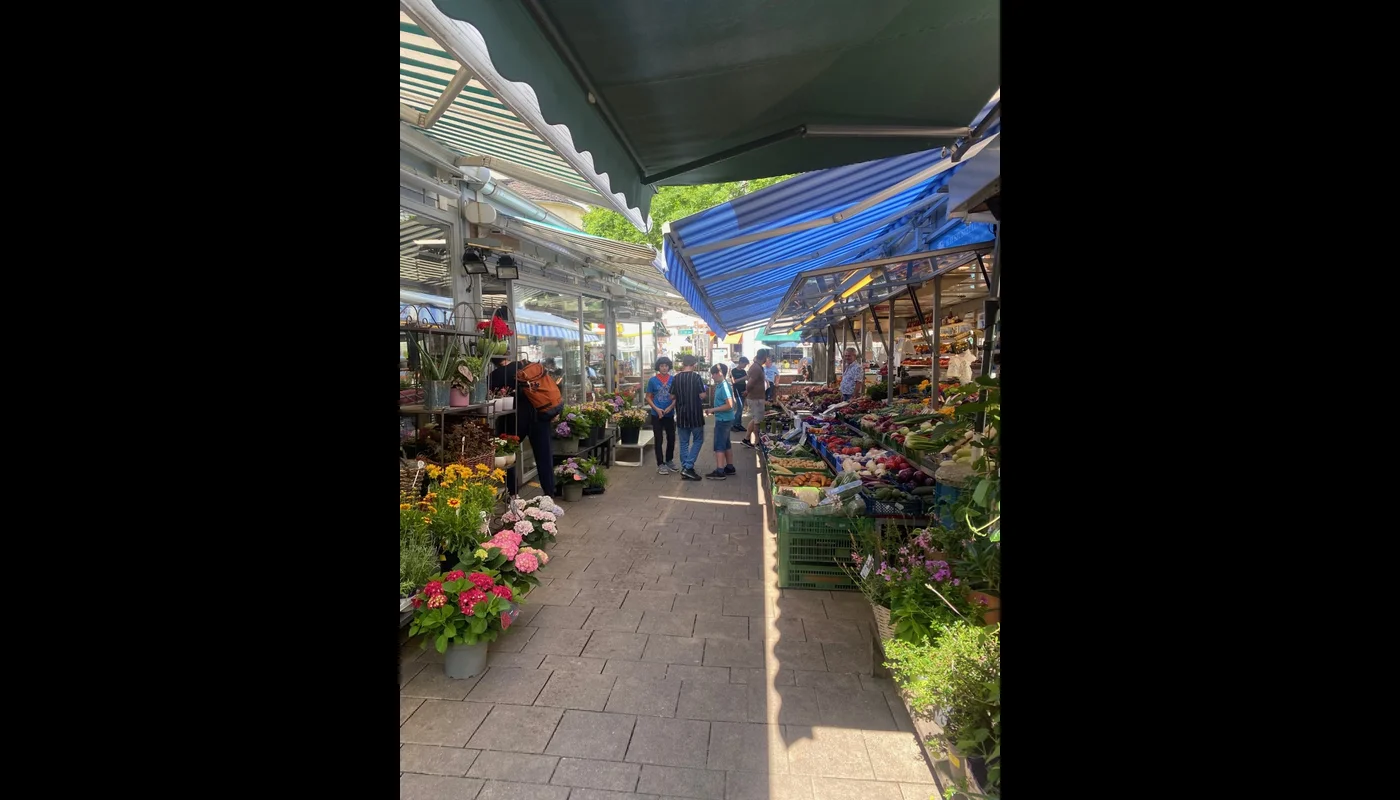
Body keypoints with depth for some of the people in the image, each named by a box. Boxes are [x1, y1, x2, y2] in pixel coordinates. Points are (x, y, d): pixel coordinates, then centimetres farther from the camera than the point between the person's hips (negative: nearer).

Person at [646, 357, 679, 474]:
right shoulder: (652, 380, -4)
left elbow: (676, 396, 4)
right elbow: (648, 397, 0)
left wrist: (671, 407, -13)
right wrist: (656, 409, -13)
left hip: (670, 414, 2)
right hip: (656, 414, -2)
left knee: (671, 438, 10)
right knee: (658, 439, 3)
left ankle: (669, 461, 29)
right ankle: (660, 464, 12)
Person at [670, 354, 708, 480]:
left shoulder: (676, 378, 0)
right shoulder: (697, 377, -10)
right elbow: (702, 395, -10)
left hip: (681, 415, 3)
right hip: (695, 414, -3)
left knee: (684, 442, 11)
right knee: (698, 440, 10)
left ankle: (685, 469, 12)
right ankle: (688, 467, -2)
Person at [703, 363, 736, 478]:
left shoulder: (724, 386, -20)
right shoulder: (720, 385, 10)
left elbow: (729, 405, -25)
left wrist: (713, 410, -19)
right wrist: (713, 410, 6)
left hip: (723, 420, -10)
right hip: (724, 419, 10)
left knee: (719, 445, -6)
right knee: (726, 444, 16)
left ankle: (719, 472, -4)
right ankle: (730, 468, 25)